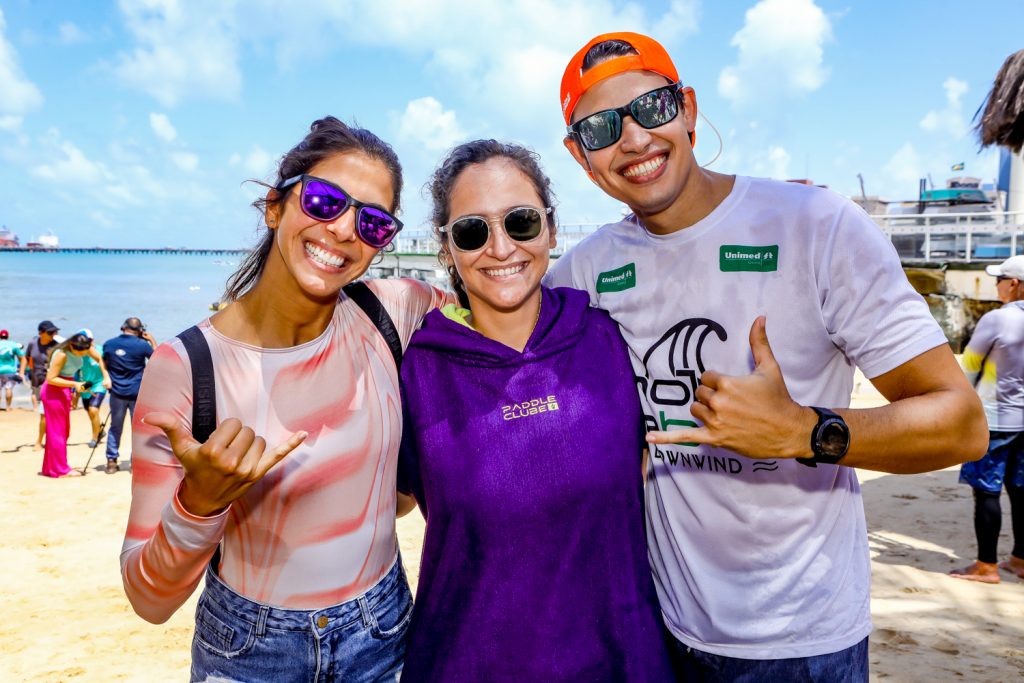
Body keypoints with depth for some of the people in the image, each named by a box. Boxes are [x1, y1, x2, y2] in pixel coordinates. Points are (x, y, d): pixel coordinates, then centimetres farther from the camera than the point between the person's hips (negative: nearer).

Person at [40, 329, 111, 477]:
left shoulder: (84, 347, -9)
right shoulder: (61, 354, -27)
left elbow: (99, 358, 4)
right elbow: (51, 378, -25)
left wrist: (106, 377, -7)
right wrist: (74, 384, -28)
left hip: (64, 392, 8)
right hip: (53, 392, -8)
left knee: (64, 431, 14)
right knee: (57, 431, -1)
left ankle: (50, 468, 25)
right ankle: (60, 469, 7)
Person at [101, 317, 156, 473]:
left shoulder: (109, 344, 1)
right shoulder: (142, 345, -9)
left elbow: (104, 365, 12)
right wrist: (152, 340, 15)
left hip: (117, 392, 3)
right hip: (137, 393, -3)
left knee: (115, 427, 13)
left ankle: (111, 461, 15)